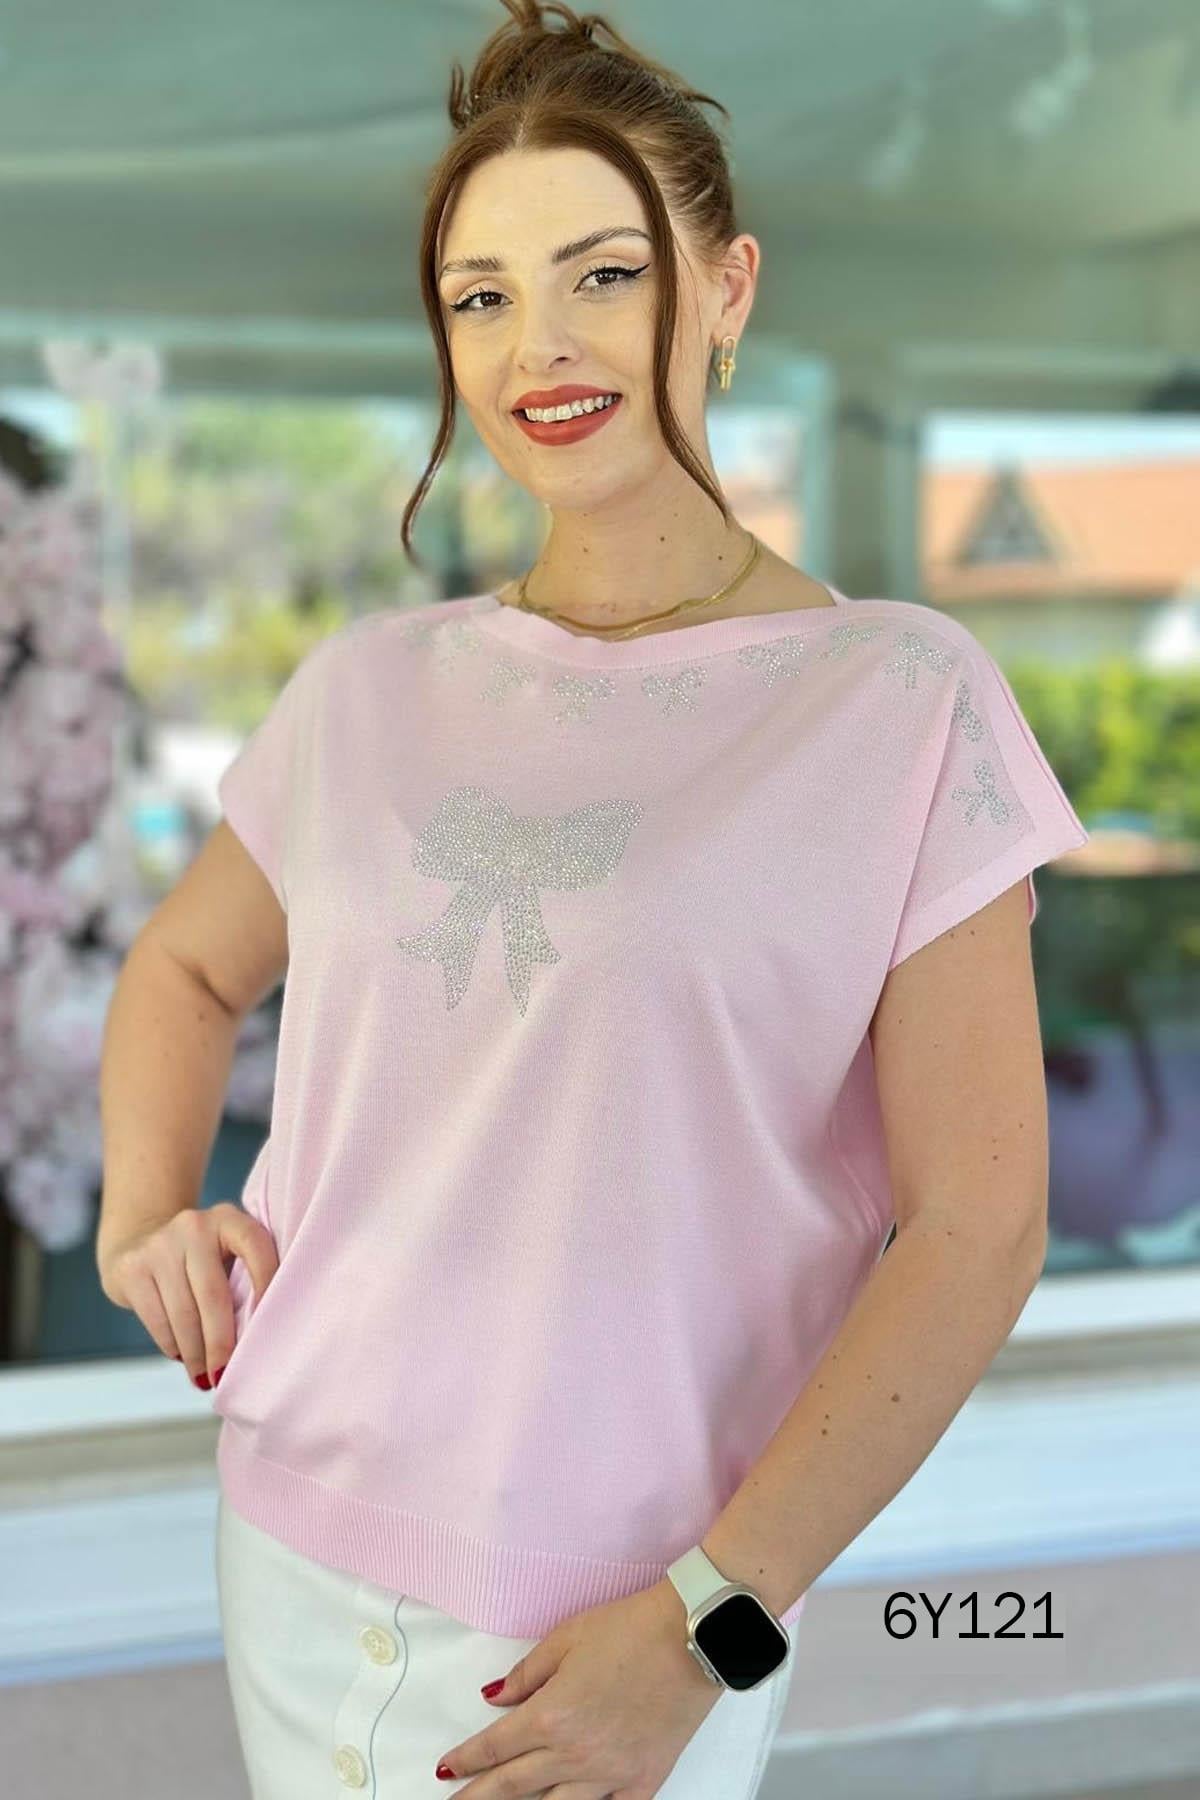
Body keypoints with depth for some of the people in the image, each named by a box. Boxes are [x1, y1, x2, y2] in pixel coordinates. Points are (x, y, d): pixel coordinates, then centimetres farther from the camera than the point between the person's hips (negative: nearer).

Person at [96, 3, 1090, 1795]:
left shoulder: (900, 703, -8)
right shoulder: (373, 690, 3)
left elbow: (975, 1230, -11)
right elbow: (186, 966, 20)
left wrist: (707, 1622, -16)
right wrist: (148, 1207, 1)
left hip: (619, 1629, -4)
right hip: (296, 1545, 4)